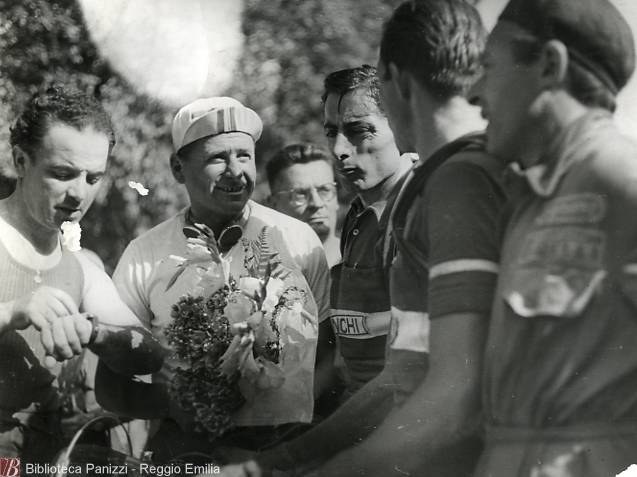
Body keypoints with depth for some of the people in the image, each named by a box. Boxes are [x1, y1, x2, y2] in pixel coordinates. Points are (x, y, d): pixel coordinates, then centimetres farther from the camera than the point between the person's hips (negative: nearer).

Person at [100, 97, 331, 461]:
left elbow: (332, 352, 15)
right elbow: (110, 388, 10)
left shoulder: (298, 240, 8)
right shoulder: (145, 256, 7)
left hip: (293, 443, 1)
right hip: (191, 446, 0)